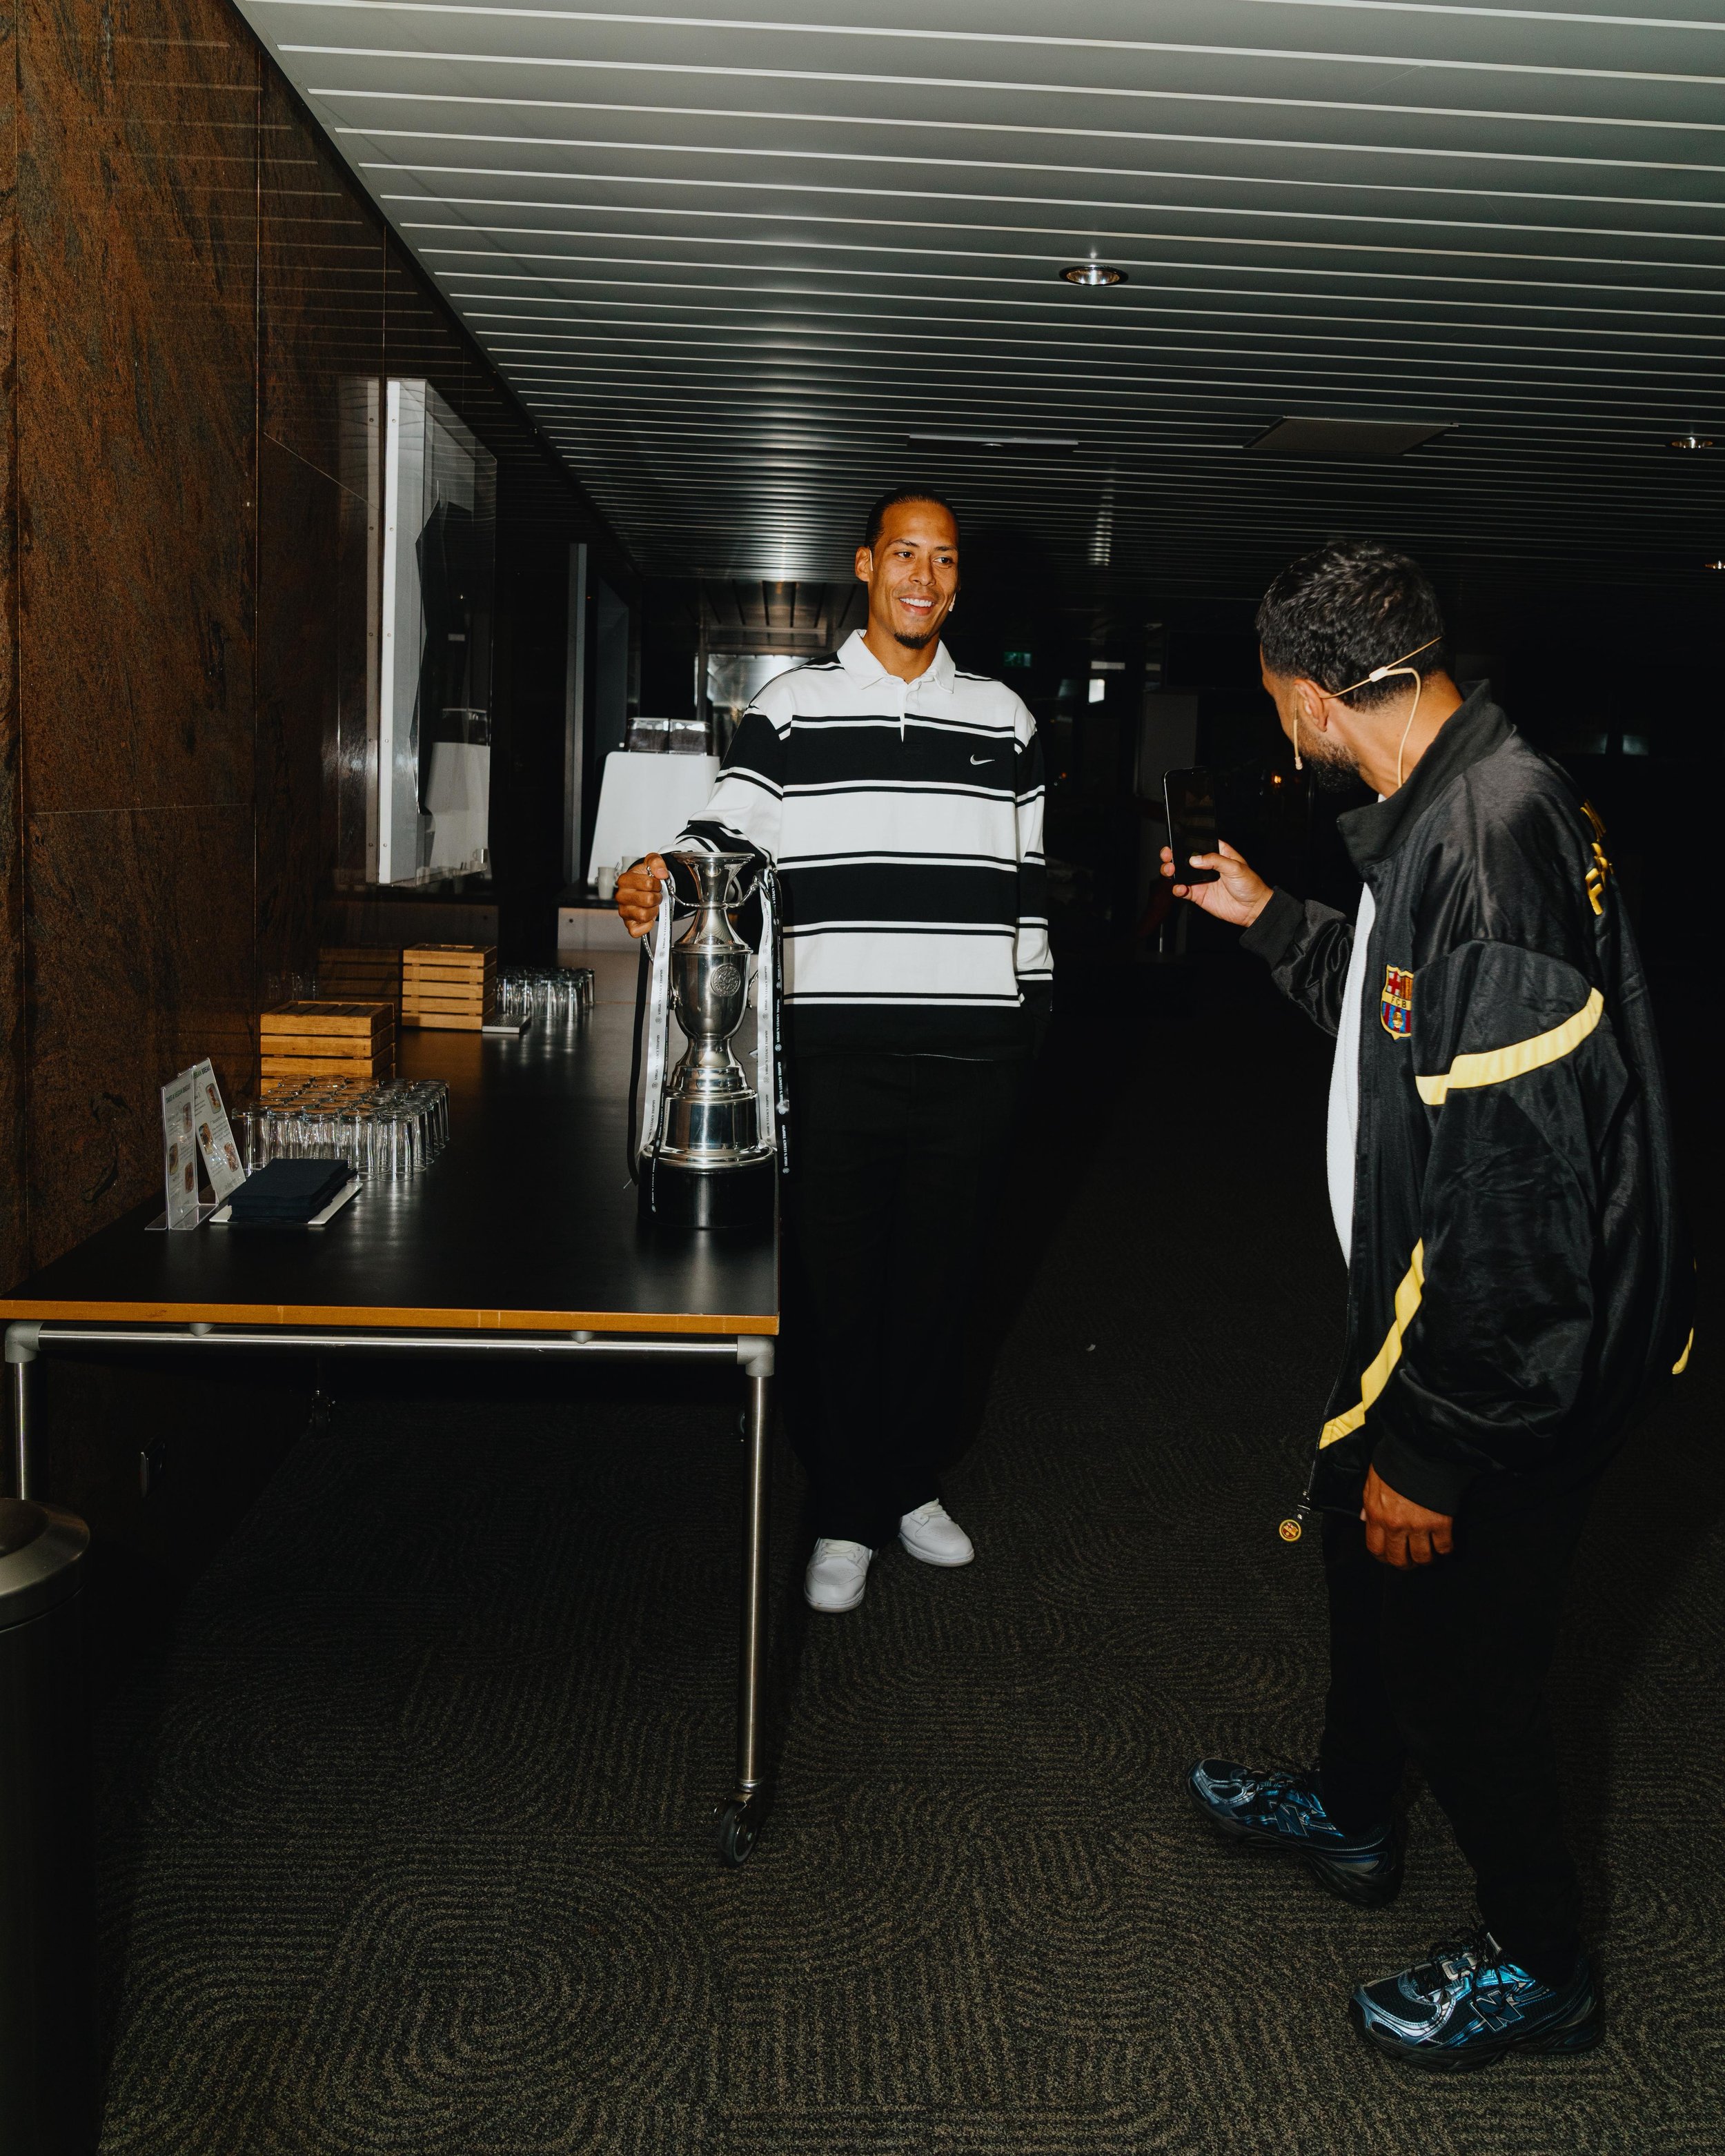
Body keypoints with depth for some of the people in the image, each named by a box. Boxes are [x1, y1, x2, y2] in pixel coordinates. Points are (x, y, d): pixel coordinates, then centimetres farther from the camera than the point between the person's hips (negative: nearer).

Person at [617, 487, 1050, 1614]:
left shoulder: (1003, 718, 13)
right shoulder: (790, 710, 6)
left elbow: (1027, 877, 15)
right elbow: (730, 834, -2)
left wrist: (1035, 1000, 12)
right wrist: (661, 877, -22)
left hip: (972, 1058, 2)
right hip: (835, 1055, -2)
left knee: (942, 1278, 11)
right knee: (832, 1284, 3)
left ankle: (914, 1484, 30)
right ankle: (847, 1515, 19)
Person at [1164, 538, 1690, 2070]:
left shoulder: (1492, 841, -29)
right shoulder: (1447, 814, 4)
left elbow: (1518, 1186, -32)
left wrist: (1435, 1446, -25)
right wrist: (1271, 920, 27)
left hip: (1513, 1359, -10)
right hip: (1433, 1300, 10)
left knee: (1457, 1653, 8)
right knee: (1363, 1539, 27)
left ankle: (1540, 1966, 34)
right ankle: (1352, 1814, 52)